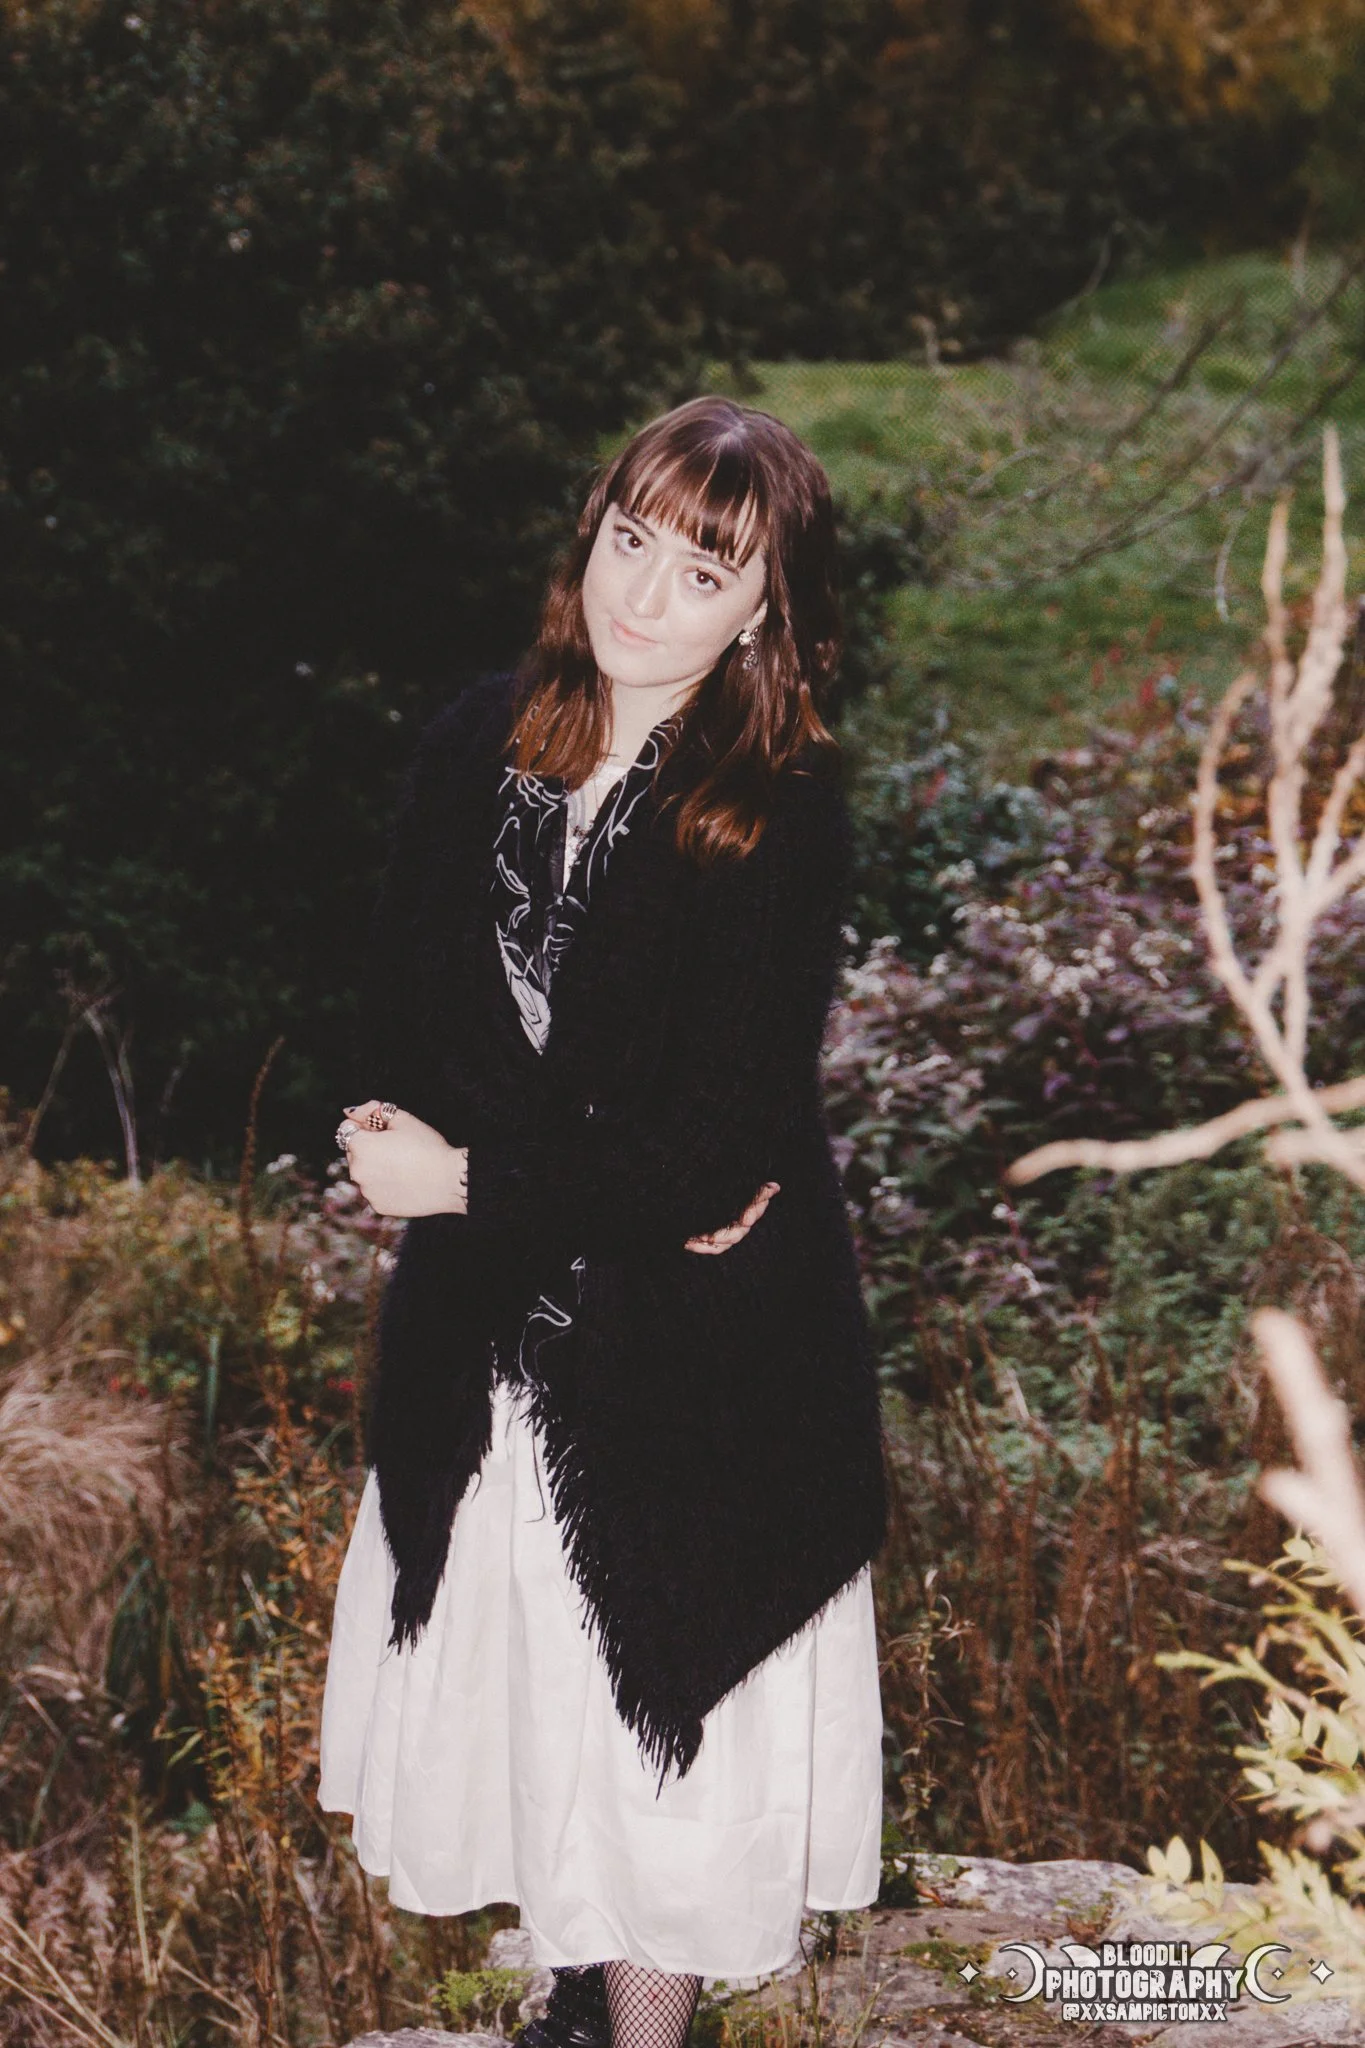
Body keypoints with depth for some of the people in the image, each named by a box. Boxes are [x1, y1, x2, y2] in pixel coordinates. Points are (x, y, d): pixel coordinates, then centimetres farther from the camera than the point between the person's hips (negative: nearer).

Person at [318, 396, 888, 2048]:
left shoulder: (783, 823, -16)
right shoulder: (479, 747, -3)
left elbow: (710, 1153, -19)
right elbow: (406, 1038, -6)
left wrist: (472, 1181, -14)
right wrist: (617, 1179, -18)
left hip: (697, 1366, -5)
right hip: (487, 1334, 5)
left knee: (652, 1715, 9)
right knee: (512, 1689, 18)